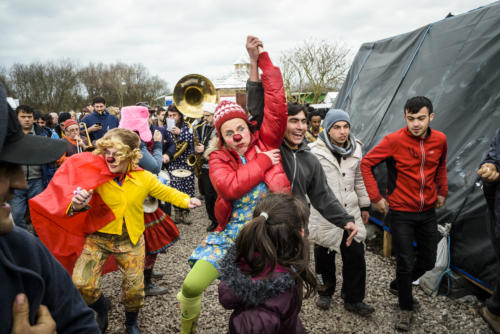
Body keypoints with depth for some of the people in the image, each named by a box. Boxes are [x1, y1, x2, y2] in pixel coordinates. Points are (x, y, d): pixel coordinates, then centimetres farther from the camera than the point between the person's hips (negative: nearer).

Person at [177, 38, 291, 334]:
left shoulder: (266, 142, -2)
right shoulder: (218, 158, -2)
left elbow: (276, 102, -9)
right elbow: (231, 187, -22)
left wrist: (262, 58, -8)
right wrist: (263, 162, -14)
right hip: (231, 233, 0)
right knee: (191, 286, -5)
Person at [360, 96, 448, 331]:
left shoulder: (440, 140, -3)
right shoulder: (394, 140, -18)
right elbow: (366, 164, -13)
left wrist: (442, 192, 17)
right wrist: (375, 197, -13)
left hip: (428, 212, 5)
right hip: (401, 213, -5)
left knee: (428, 261, 15)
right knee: (405, 263, 1)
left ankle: (398, 285, 42)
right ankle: (406, 308, 25)